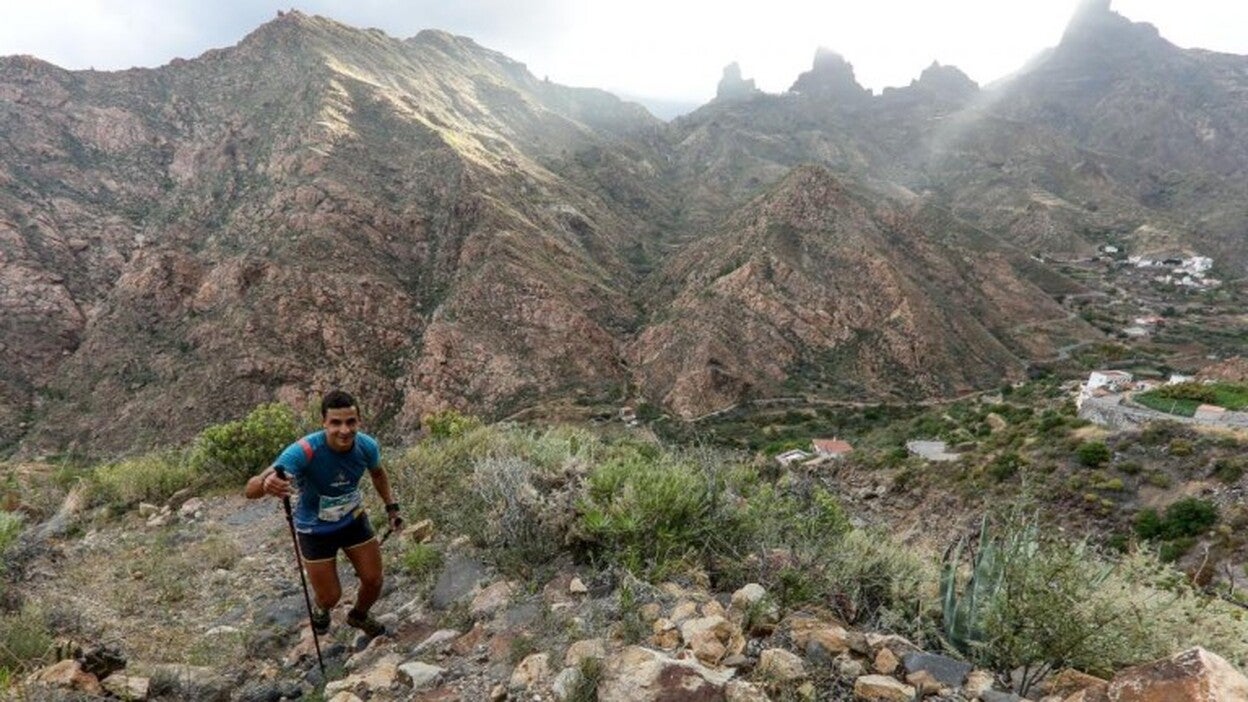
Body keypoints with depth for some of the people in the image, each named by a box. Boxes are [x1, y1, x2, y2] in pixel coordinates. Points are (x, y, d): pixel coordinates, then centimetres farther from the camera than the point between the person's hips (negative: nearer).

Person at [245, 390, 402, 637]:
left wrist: (391, 507, 0)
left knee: (374, 581, 7)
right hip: (315, 531, -3)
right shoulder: (303, 452, -36)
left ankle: (359, 616, 44)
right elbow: (250, 489, -44)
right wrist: (266, 483, -66)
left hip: (354, 520, 3)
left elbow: (377, 473, 4)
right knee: (330, 596, 5)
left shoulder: (367, 446, -22)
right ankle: (322, 610, 46)